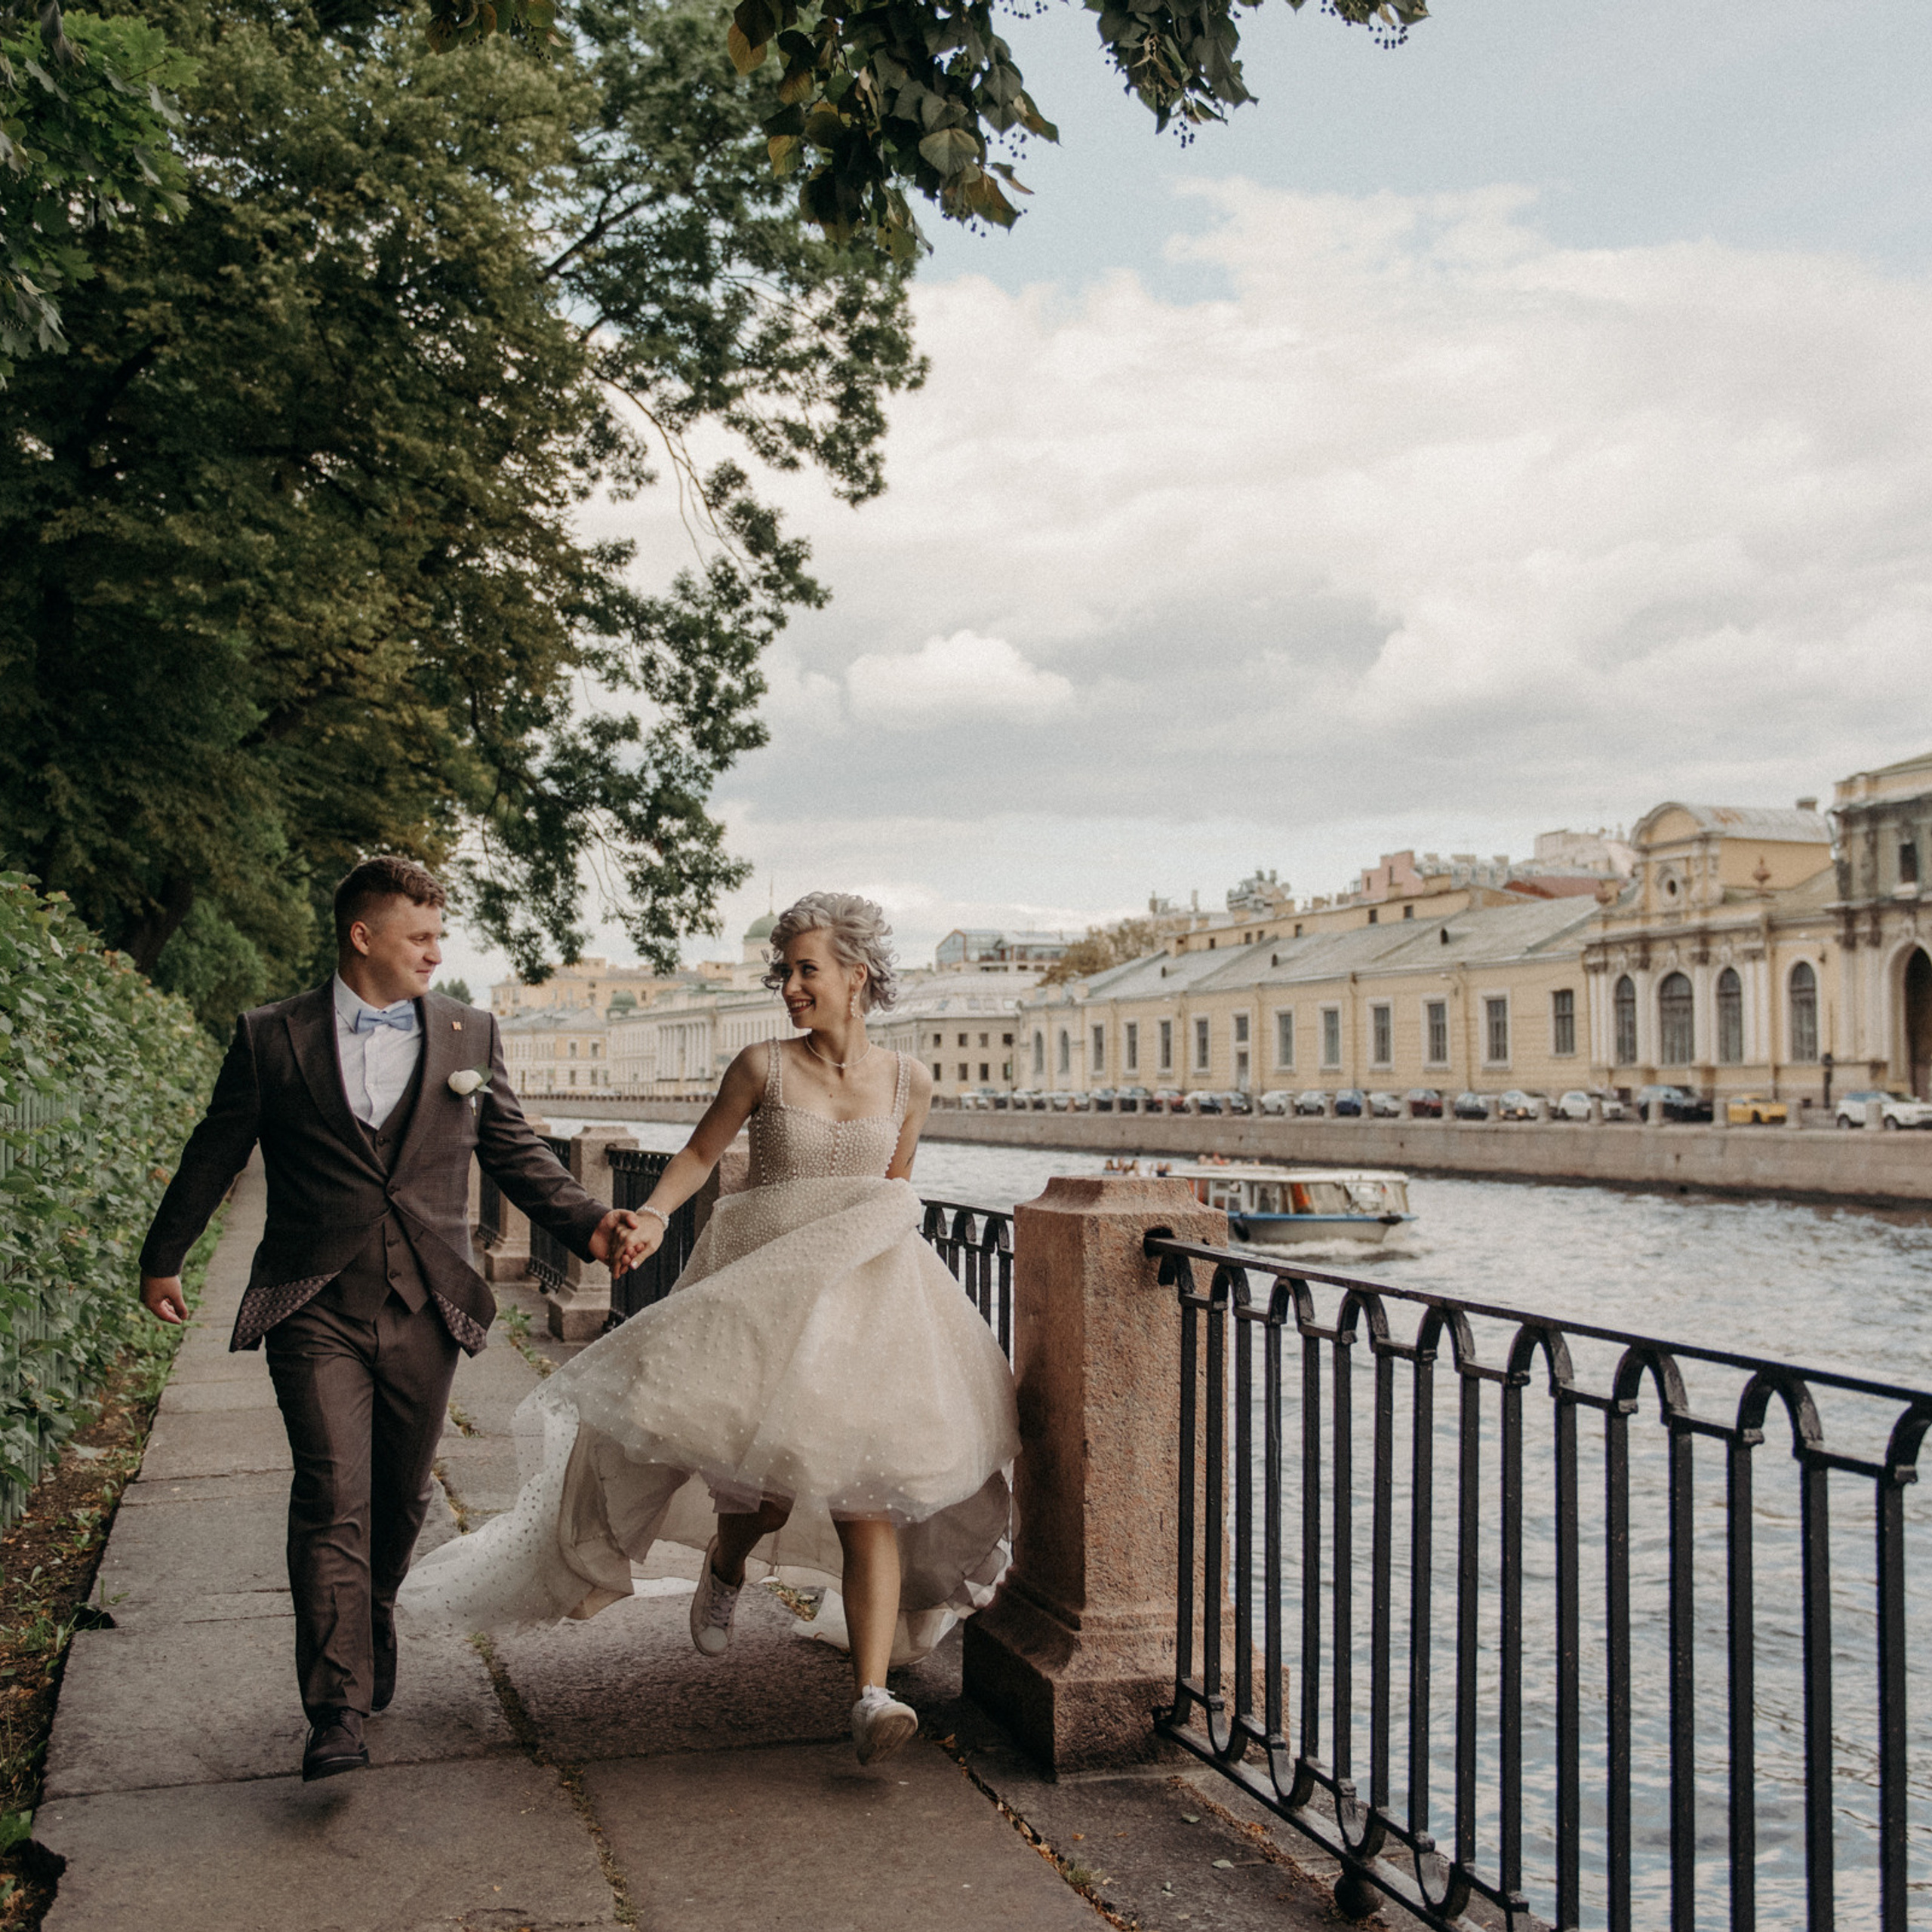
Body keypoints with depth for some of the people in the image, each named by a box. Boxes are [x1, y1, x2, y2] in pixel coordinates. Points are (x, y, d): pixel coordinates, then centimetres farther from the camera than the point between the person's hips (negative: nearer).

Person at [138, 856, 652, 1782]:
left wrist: (590, 1224, -5)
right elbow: (213, 1153, 10)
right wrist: (163, 1257, 20)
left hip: (426, 1312, 3)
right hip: (316, 1312, -3)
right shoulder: (272, 1037, 0)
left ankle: (373, 1612, 44)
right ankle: (337, 1711, -8)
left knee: (401, 1496, 14)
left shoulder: (469, 1035, 6)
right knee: (332, 1496, -11)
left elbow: (516, 1153, 9)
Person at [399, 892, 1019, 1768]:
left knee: (870, 1495, -9)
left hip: (863, 1296, 2)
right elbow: (699, 1152, 7)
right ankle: (726, 1563, 30)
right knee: (770, 1486, -7)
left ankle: (871, 1697, -10)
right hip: (764, 1291, -1)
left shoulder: (909, 1081, 4)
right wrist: (652, 1216, -9)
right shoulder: (763, 1067, -2)